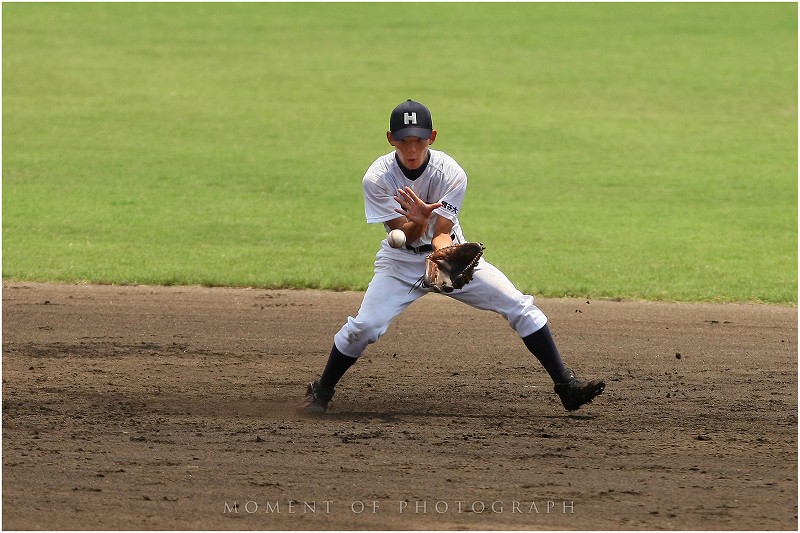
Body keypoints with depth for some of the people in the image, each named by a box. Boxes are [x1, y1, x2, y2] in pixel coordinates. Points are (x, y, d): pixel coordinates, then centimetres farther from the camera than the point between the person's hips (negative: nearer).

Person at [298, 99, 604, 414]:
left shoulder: (450, 173, -21)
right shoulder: (377, 179, -21)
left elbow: (441, 233, -23)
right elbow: (405, 236, -24)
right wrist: (419, 222, -47)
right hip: (401, 262, -1)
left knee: (520, 306, -10)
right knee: (364, 326, -20)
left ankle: (565, 385, -1)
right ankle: (320, 393, 4)